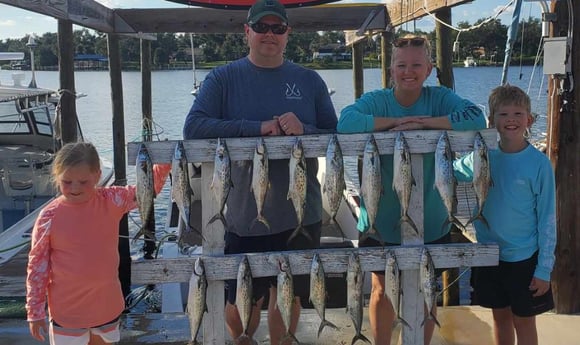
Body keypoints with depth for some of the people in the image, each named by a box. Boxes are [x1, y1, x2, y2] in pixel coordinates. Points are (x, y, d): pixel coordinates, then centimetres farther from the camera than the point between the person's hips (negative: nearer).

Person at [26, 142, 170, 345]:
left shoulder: (111, 201, -9)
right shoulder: (49, 217, -14)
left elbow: (147, 189, -12)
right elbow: (37, 265, -8)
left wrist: (163, 164, -30)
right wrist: (35, 312, -5)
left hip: (107, 305, 3)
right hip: (68, 311, -3)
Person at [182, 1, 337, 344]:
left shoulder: (309, 80, 4)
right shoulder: (223, 78, -2)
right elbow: (193, 128, -15)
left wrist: (303, 130, -18)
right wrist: (258, 128, -22)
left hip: (300, 214, 2)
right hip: (244, 215, -1)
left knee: (288, 295, 16)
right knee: (241, 301, 10)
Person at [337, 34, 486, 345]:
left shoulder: (439, 98, -6)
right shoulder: (375, 100, -10)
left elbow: (476, 118, -23)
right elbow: (346, 123, -29)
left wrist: (422, 123, -26)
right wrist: (397, 121, -26)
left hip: (428, 221, 1)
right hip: (381, 220, -1)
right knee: (381, 290, 16)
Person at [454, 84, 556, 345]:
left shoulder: (539, 163, -14)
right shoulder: (483, 156, -4)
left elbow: (547, 218, -10)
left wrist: (544, 268, -10)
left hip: (524, 257, -3)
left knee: (524, 321, 11)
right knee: (500, 317, 18)